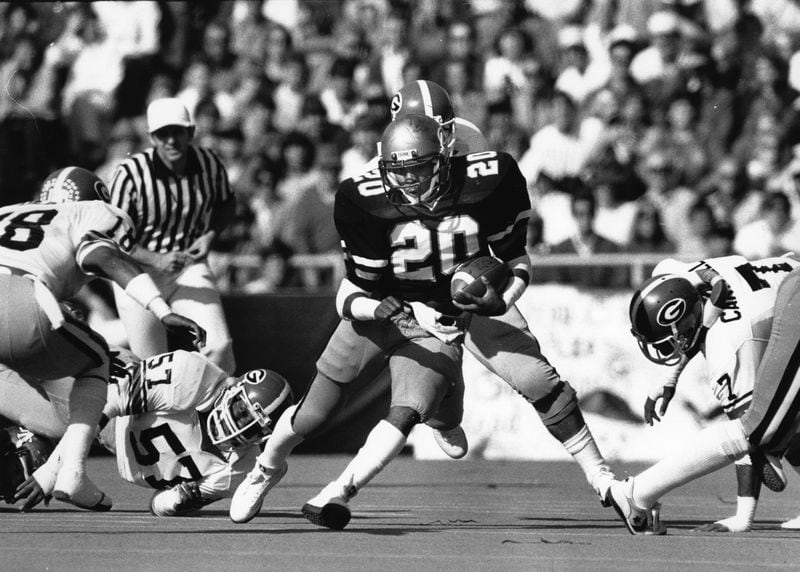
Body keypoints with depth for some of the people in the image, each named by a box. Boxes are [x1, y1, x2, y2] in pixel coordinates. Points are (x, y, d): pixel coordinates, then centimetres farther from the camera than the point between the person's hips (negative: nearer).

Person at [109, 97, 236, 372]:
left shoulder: (209, 164, -8)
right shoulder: (131, 174, -21)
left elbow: (226, 204, 13)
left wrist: (209, 235, -7)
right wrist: (157, 260, -32)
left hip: (189, 264, 3)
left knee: (218, 348, -13)